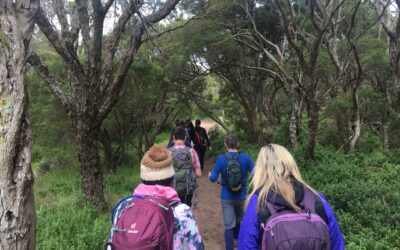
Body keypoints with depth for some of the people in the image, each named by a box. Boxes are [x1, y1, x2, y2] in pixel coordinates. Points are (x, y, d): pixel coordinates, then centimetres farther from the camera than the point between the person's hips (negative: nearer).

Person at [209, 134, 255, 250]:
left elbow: (213, 178, -11)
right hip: (242, 196, 3)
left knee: (229, 226, 6)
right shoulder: (245, 157, -12)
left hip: (227, 197, -2)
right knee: (239, 221, 25)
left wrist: (210, 175, 12)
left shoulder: (221, 159, -14)